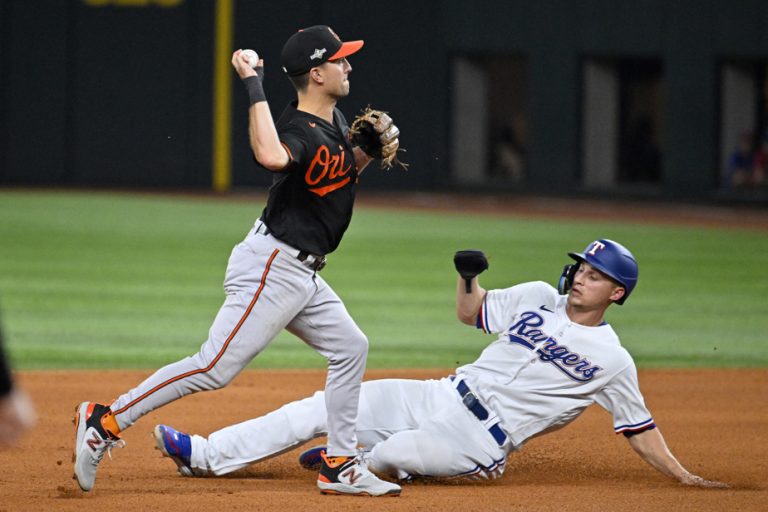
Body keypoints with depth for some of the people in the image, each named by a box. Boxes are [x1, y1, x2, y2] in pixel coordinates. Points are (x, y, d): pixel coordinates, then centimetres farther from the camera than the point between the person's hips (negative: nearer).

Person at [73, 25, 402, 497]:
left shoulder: (335, 122, 10)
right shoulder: (299, 131, -20)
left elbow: (344, 170, 29)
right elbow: (272, 156, -45)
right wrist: (254, 87, -39)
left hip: (303, 275, 10)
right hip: (270, 268, -10)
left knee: (350, 348, 12)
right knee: (216, 367, -13)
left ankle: (340, 467, 17)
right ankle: (106, 420, -7)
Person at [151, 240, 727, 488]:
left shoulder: (612, 361, -3)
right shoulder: (538, 298, 11)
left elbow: (640, 429, 3)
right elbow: (470, 311, 21)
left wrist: (685, 477, -4)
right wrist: (469, 277, -1)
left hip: (479, 442, -5)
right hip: (438, 399, 5)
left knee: (383, 458, -26)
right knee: (325, 407, -3)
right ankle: (204, 454, -1)